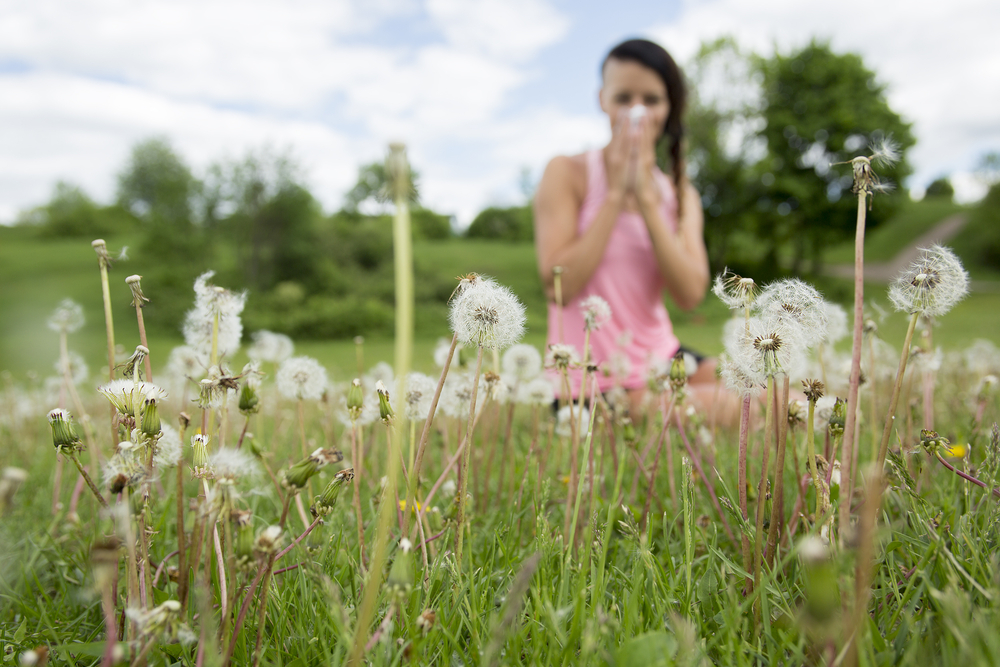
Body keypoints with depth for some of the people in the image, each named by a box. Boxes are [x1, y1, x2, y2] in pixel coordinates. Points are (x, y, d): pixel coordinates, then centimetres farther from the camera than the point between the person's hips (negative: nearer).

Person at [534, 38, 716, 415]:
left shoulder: (680, 195, 9)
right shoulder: (568, 173, -4)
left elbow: (690, 295, -7)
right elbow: (559, 286, -16)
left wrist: (646, 198, -13)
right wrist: (615, 194, -14)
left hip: (661, 360, 6)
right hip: (593, 381, -6)